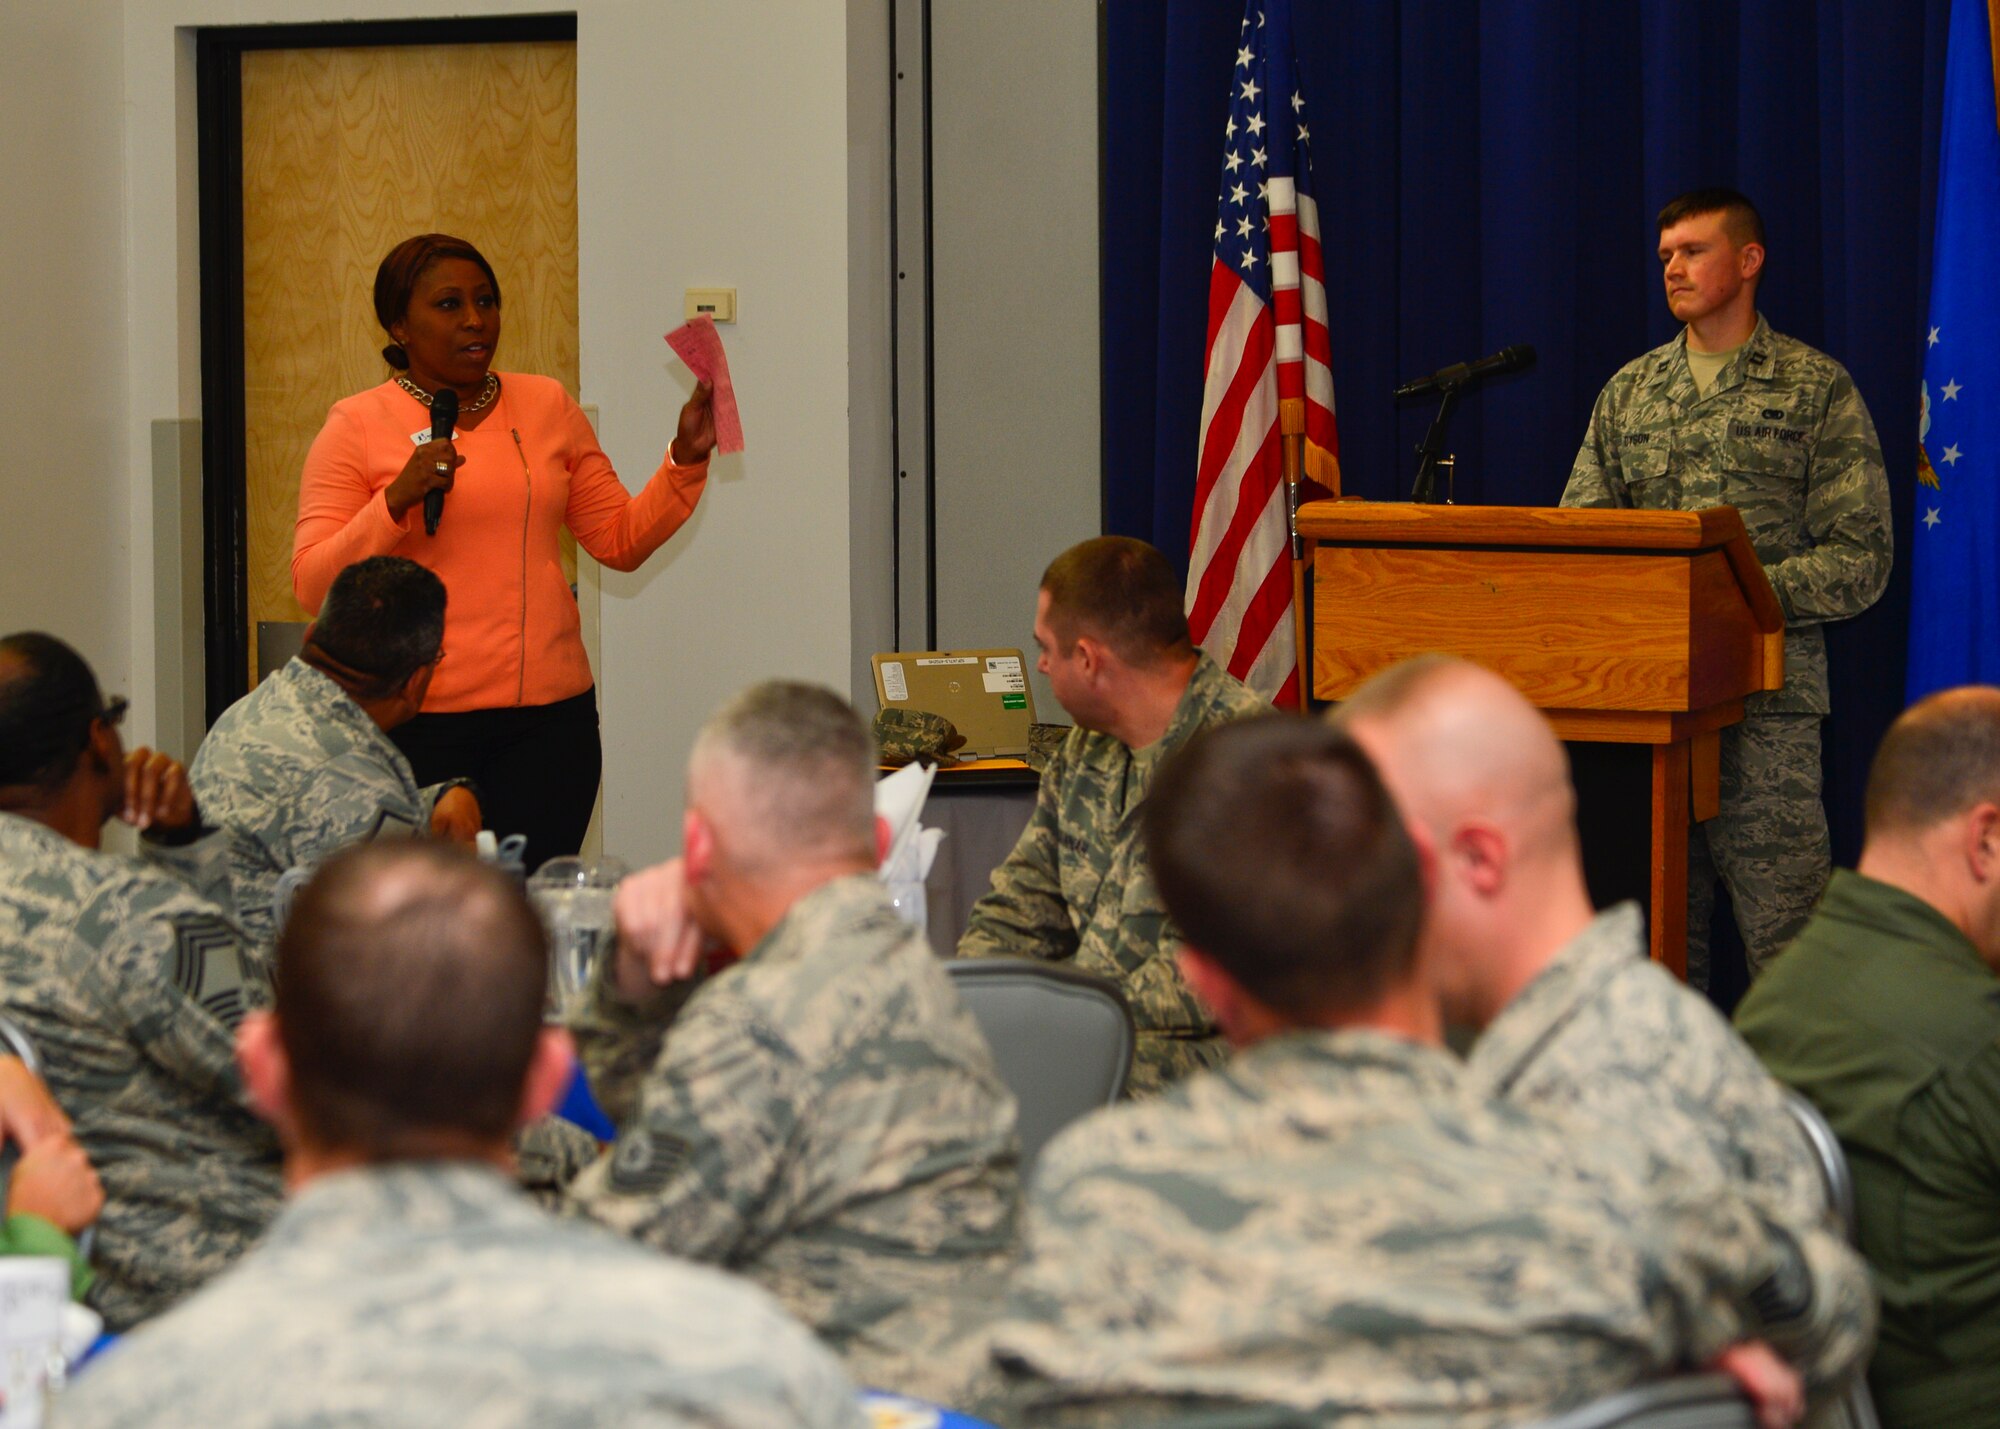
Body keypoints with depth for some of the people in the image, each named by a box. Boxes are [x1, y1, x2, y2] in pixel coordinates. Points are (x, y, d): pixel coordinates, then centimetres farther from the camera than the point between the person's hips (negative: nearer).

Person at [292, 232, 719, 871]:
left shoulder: (547, 406, 13)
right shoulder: (358, 425, 1)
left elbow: (622, 540, 14)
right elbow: (313, 585, -5)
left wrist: (685, 459, 1)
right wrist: (398, 500, -17)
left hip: (550, 715, 3)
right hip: (423, 723, -3)